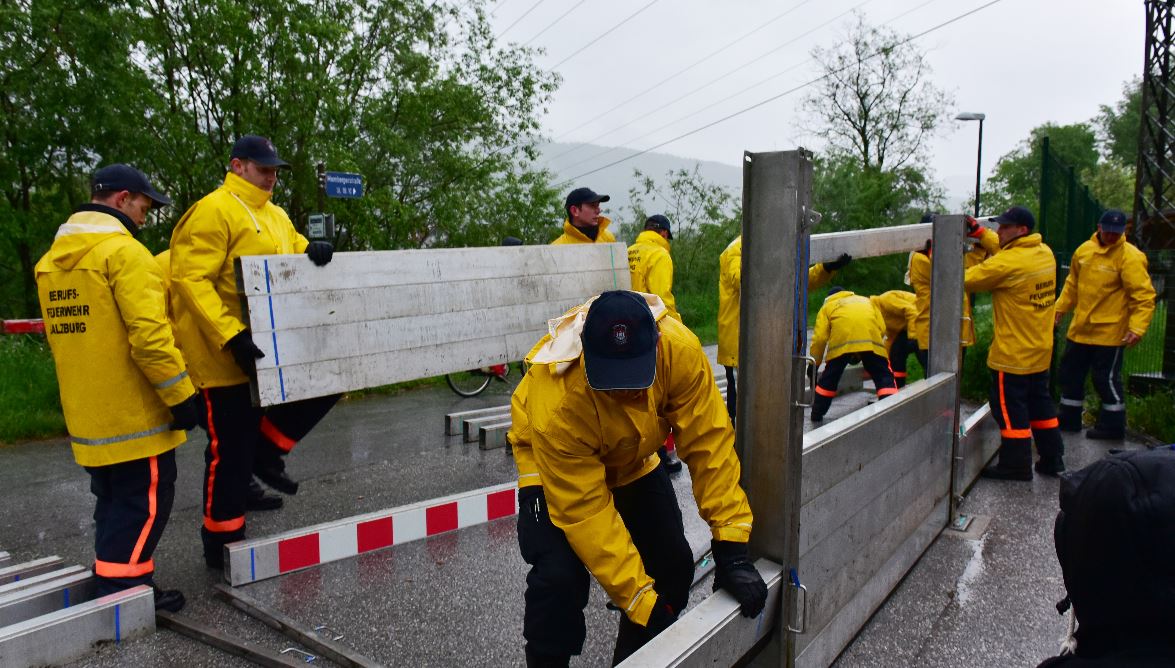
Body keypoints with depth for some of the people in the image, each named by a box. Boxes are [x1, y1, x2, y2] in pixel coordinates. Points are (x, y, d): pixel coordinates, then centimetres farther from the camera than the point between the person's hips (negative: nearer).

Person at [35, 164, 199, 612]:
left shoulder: (50, 260, 12)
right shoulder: (124, 251, -15)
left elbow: (67, 332, 19)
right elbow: (149, 336, -23)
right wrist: (181, 395, -16)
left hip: (88, 418, 9)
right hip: (134, 416, -8)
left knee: (114, 505, 19)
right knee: (144, 503, 2)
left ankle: (115, 590, 27)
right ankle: (120, 594, 5)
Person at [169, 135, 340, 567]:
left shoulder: (276, 215, 14)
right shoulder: (213, 211, -13)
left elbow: (294, 251, 20)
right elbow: (190, 279, -21)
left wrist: (314, 252, -7)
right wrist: (231, 337, -30)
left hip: (272, 346, 8)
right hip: (226, 353, -8)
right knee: (231, 448, 1)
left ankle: (266, 450, 17)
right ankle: (222, 542, 17)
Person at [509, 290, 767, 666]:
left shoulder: (678, 349, -34)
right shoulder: (556, 404, -40)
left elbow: (708, 442, -28)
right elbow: (586, 513, -34)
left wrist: (731, 549, -30)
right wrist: (644, 604, -32)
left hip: (632, 458, 4)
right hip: (553, 461, -4)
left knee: (674, 565, -1)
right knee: (559, 578, -23)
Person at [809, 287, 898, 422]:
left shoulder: (827, 306, 32)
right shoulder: (866, 300, 38)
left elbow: (820, 337, 16)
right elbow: (882, 328, 20)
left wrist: (814, 364, 25)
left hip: (841, 340, -1)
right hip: (871, 339, 1)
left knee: (829, 378, 16)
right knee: (884, 376, 12)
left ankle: (817, 414, 24)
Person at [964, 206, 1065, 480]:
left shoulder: (1008, 263, -23)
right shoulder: (1045, 253, 3)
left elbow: (965, 280, -18)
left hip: (1013, 353, -9)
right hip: (1040, 350, 9)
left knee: (1010, 408, 2)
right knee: (1039, 403, 19)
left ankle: (1016, 465, 10)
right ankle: (1052, 459, 28)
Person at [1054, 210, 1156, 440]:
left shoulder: (1130, 256, -14)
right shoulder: (1084, 250, 4)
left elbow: (1144, 296, -17)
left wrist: (1137, 327, -25)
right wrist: (1060, 307, 14)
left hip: (1109, 332, -7)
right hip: (1080, 329, 7)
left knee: (1106, 379, 1)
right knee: (1070, 373, 14)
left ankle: (1113, 426, 17)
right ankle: (1069, 419, 28)